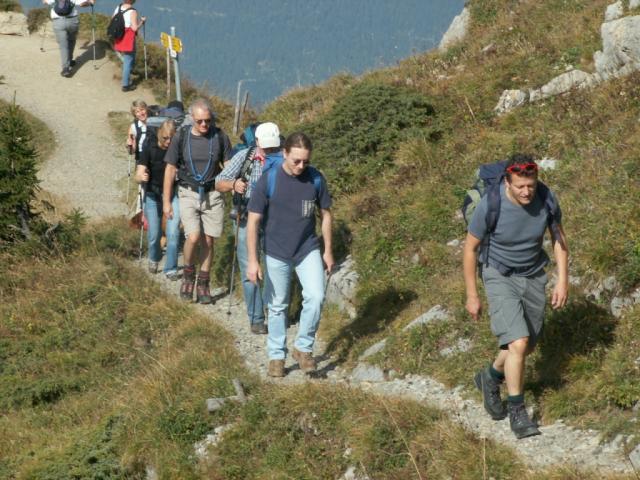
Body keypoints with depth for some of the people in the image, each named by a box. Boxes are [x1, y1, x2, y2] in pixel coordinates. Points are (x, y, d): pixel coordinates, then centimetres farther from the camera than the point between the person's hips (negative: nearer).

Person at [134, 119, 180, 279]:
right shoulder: (150, 149, -12)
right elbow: (138, 175, -17)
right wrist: (141, 177, -40)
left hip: (173, 195, 0)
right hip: (153, 196, 0)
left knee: (173, 233, -12)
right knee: (154, 235, 7)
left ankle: (170, 269, 1)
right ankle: (154, 259, 38)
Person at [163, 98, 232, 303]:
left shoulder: (219, 137, -4)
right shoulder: (181, 137, -6)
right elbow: (170, 169, 1)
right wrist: (166, 201, 1)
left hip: (212, 195, 1)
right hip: (188, 194, -1)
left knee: (208, 240, 5)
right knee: (193, 237, -16)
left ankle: (203, 283, 18)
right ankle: (188, 274, 9)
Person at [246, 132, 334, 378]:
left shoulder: (316, 179, -8)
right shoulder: (268, 180, -16)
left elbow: (326, 214, 5)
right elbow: (253, 221, -11)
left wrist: (328, 251, 7)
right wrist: (252, 260, -13)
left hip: (308, 249, 1)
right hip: (277, 253, -1)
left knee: (315, 297, -14)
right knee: (277, 306, 8)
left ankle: (303, 348, 5)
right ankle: (276, 356, 23)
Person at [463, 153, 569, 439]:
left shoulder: (546, 198, -18)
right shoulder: (490, 206, -27)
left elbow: (558, 238, 0)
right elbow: (470, 248, -12)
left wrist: (563, 281, -3)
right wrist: (472, 295, -7)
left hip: (533, 276, 5)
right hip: (500, 276, -5)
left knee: (528, 345, 15)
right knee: (517, 343, -18)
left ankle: (490, 378, 43)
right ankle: (517, 413, -3)